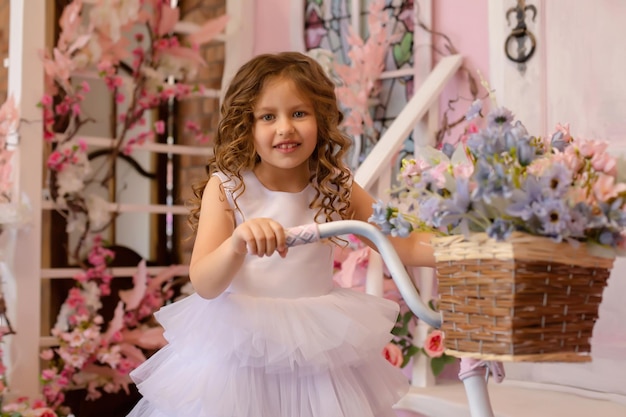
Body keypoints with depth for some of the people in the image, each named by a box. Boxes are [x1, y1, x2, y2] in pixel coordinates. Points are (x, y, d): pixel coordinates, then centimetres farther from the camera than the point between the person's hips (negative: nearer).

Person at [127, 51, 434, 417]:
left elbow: (402, 244, 3)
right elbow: (205, 285, -17)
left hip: (318, 353, 2)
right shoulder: (226, 188, -9)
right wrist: (237, 244, -37)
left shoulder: (335, 188, -1)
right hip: (240, 349, -2)